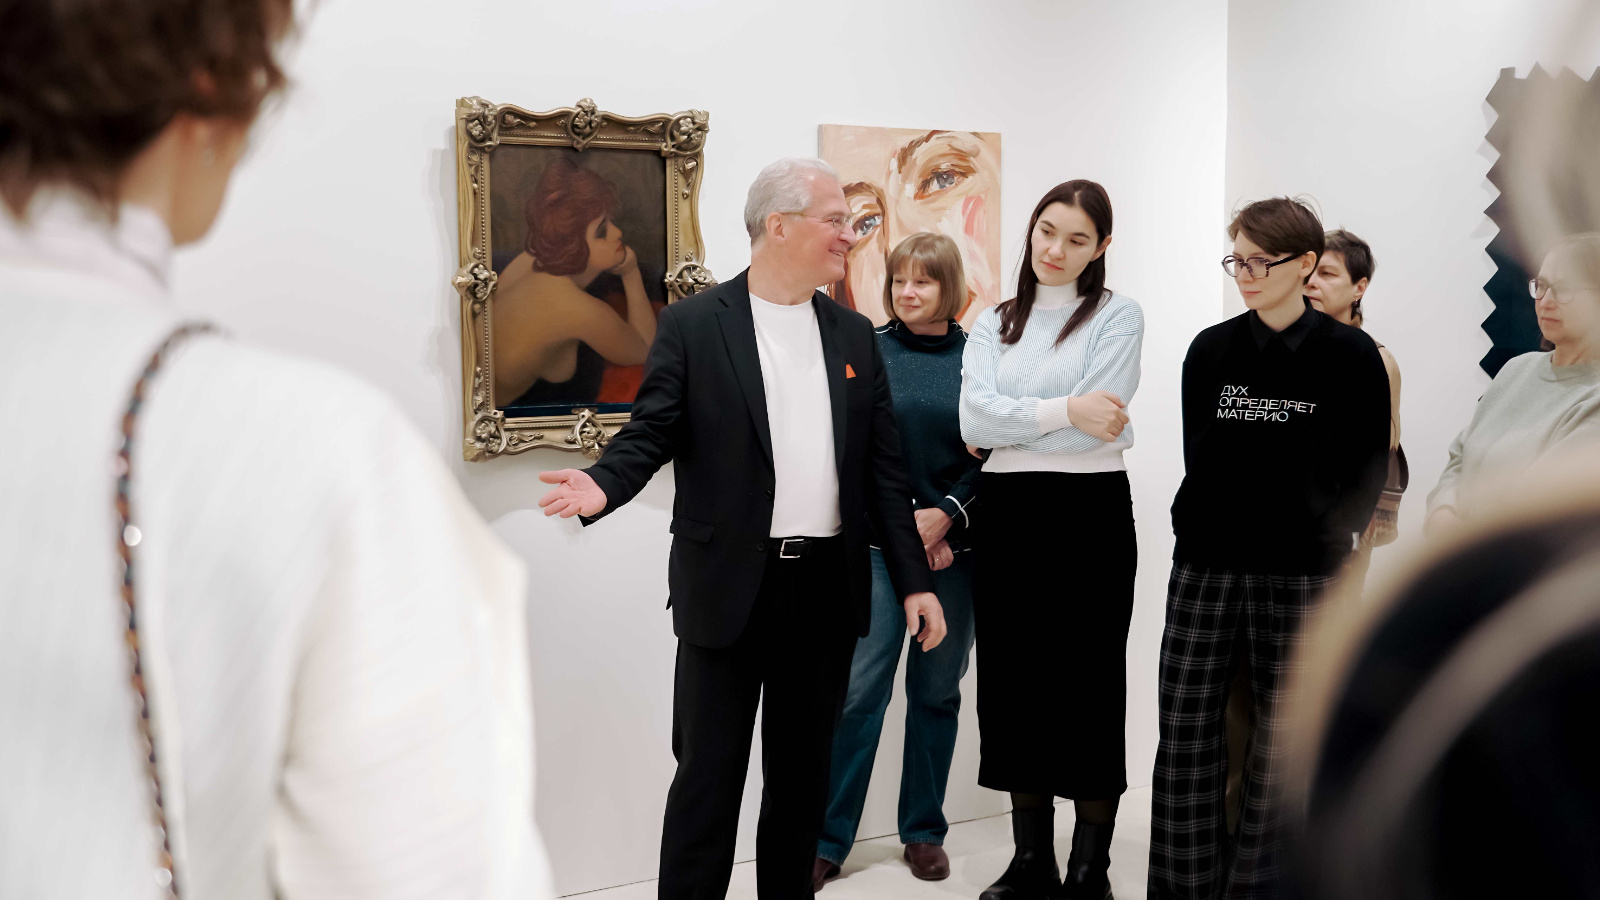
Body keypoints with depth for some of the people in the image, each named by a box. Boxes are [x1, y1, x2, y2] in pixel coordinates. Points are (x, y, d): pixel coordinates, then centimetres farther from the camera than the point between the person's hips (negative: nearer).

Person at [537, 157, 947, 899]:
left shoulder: (854, 335, 10)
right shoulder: (692, 324, -3)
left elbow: (882, 468, 9)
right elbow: (651, 434, -5)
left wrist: (914, 580, 4)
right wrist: (604, 484, -27)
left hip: (828, 589, 4)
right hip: (728, 588, -4)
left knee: (802, 777, 13)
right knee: (708, 779, 3)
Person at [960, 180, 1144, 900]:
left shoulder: (1117, 317, 0)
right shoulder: (994, 325, 12)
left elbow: (1100, 425, -14)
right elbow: (974, 420, -4)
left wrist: (1012, 423, -6)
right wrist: (1065, 411, -14)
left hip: (1089, 513, -4)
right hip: (1007, 515, 4)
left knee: (1088, 685, 3)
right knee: (1014, 681, 9)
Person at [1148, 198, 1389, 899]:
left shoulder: (1351, 356, -2)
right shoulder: (1211, 350, 7)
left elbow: (1368, 471, 1)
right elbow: (1199, 458, 11)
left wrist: (1326, 546, -1)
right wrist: (1208, 533, 5)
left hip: (1299, 577, -2)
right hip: (1206, 569, 3)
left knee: (1280, 745, 4)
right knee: (1184, 738, 2)